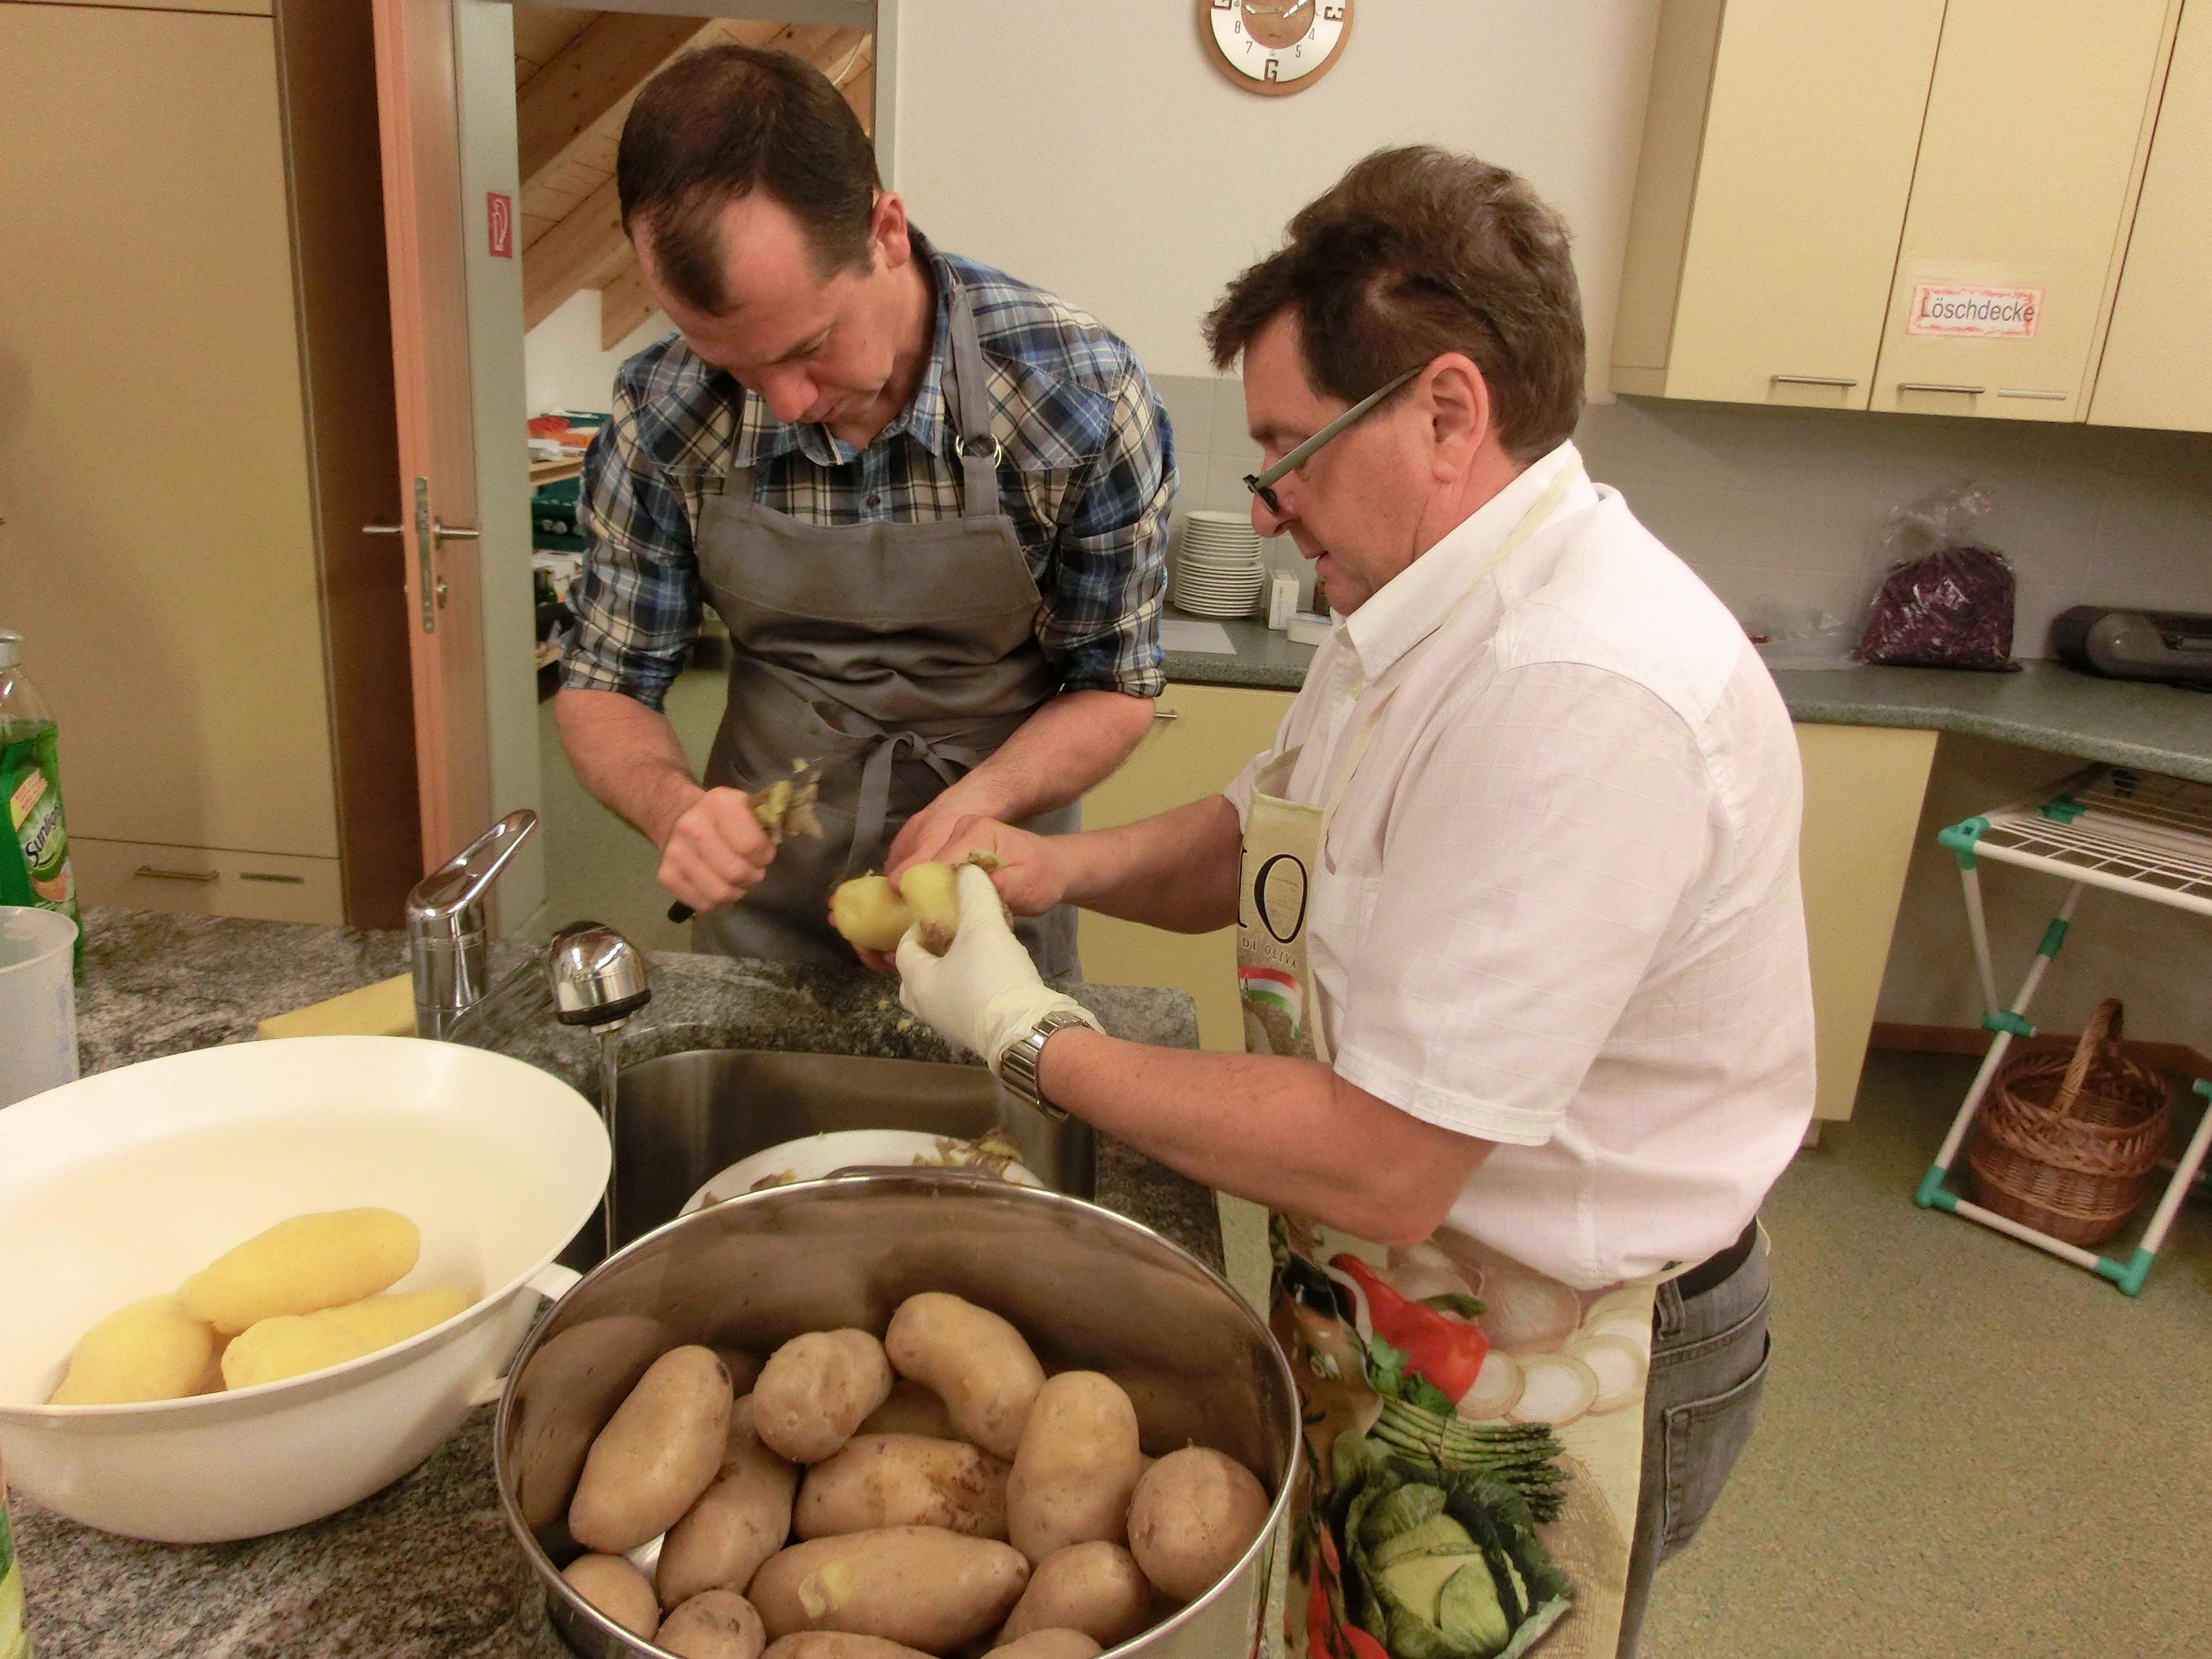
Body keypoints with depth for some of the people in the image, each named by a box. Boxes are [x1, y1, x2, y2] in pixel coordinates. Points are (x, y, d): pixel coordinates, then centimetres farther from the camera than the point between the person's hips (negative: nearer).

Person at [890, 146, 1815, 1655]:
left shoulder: (1584, 697, -34)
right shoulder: (1441, 600, -1)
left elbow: (1383, 1167, -33)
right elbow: (1274, 835, 10)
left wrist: (1030, 1038, -23)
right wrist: (1066, 867, -9)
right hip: (1416, 1291, 8)